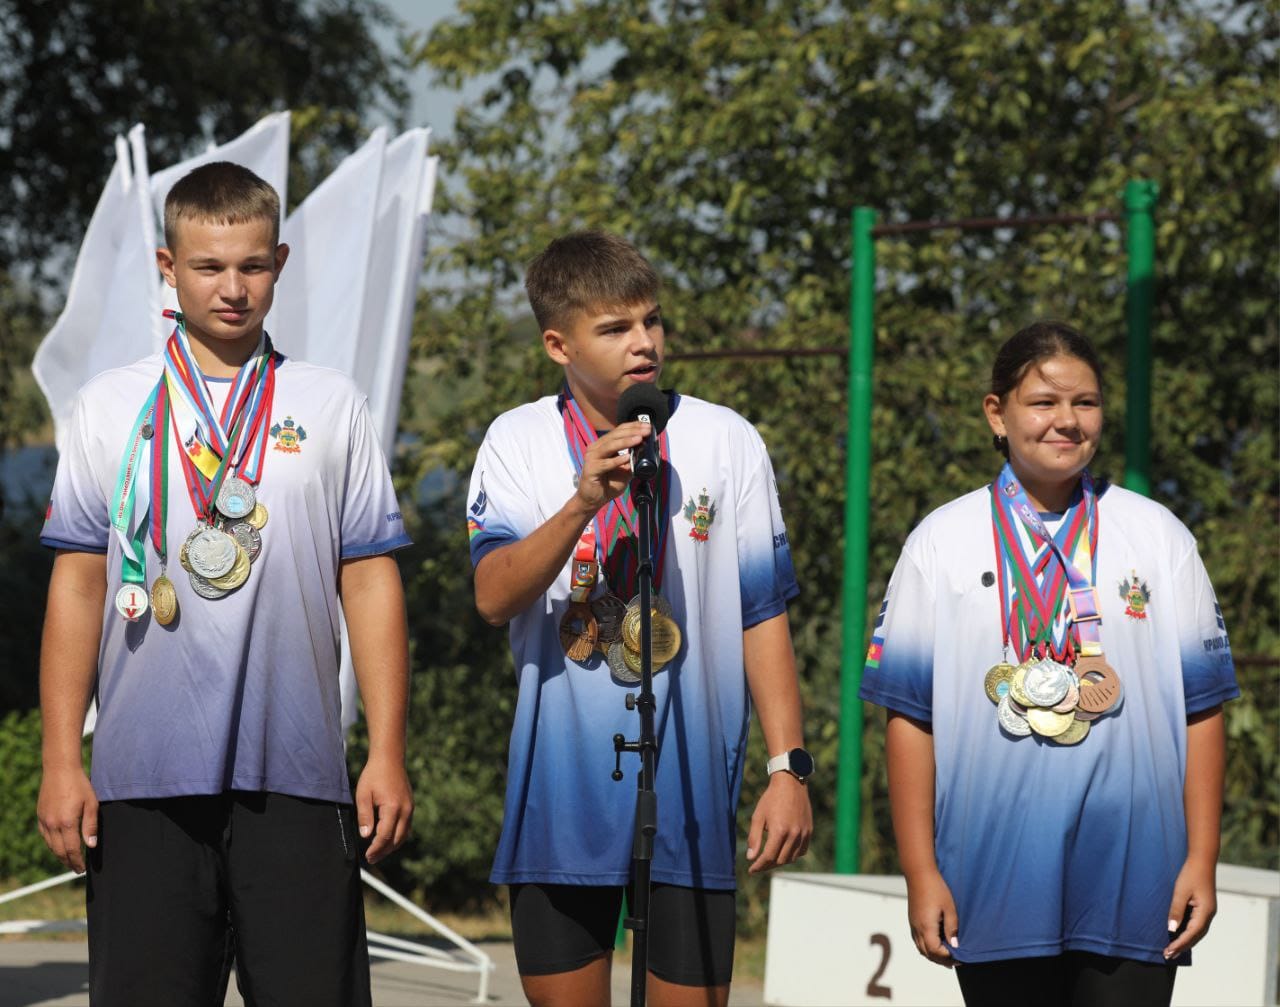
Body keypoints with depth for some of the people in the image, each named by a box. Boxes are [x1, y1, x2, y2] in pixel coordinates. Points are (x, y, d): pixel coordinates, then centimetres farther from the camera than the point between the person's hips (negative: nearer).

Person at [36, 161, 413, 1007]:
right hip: (144, 775, 0)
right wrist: (61, 762, 1)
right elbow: (78, 587, 8)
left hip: (297, 776, 0)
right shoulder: (111, 408, 10)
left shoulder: (331, 407, 9)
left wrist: (388, 755, 0)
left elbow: (370, 584, 7)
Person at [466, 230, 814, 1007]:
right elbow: (494, 597, -11)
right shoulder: (519, 443, 3)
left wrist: (789, 768, -3)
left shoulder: (727, 442, 2)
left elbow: (764, 615, 2)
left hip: (691, 785, -1)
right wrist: (583, 504, -25)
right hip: (561, 789, 1)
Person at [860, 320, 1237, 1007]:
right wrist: (921, 872, -3)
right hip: (995, 885, 0)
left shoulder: (1159, 538, 8)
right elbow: (910, 716, 3)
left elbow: (1200, 709, 7)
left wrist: (1201, 860, 0)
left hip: (1131, 883, 0)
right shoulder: (942, 543, 6)